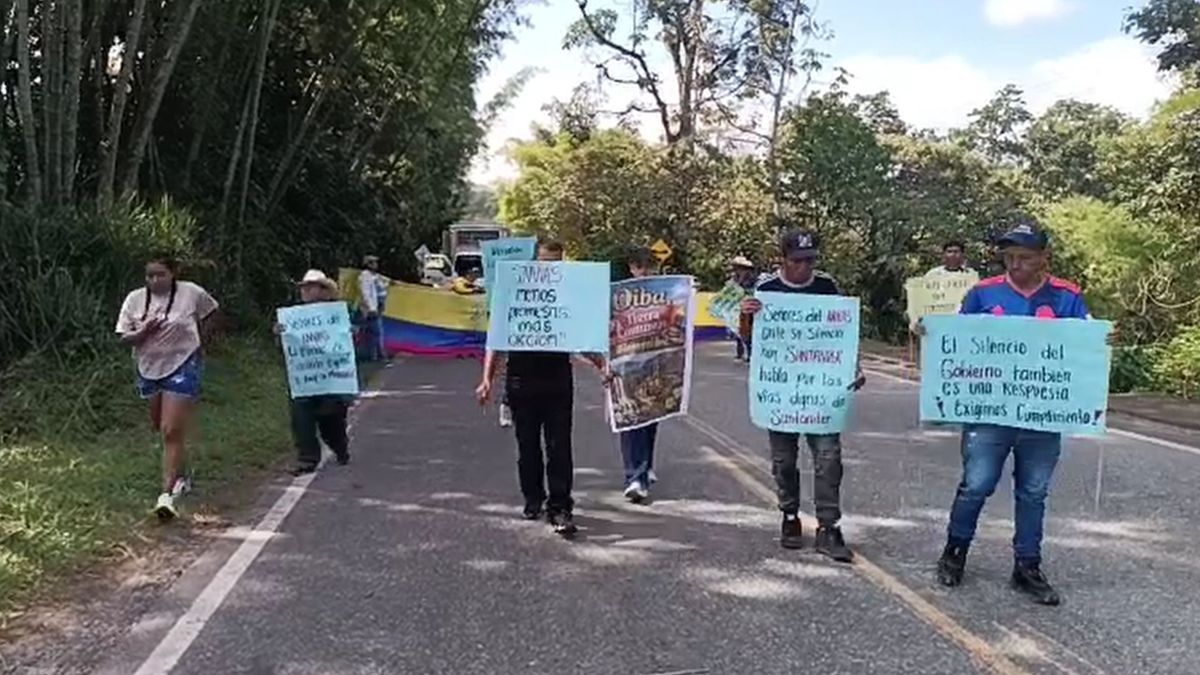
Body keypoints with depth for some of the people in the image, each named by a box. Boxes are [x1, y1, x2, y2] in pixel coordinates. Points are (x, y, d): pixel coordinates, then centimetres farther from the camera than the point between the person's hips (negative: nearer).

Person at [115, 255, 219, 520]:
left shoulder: (191, 293, -9)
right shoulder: (135, 299, -1)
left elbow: (208, 314, 11)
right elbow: (124, 338, 0)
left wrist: (198, 341, 9)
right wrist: (143, 332, -19)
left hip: (183, 367, -5)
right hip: (148, 369, 5)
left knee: (172, 432, -12)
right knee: (160, 429, 18)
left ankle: (167, 494, -12)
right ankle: (180, 477, 40)